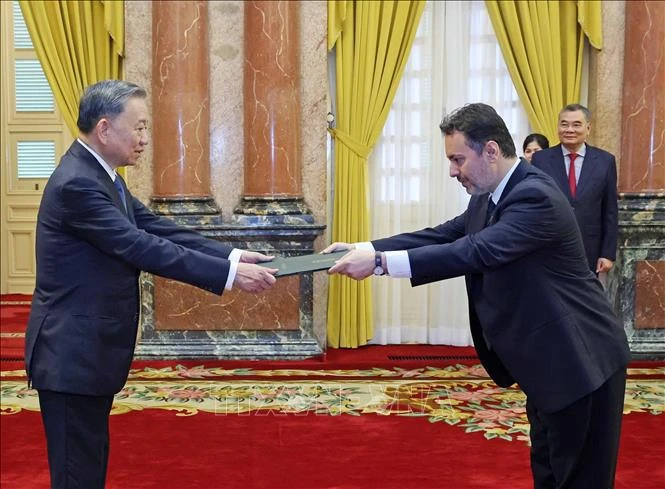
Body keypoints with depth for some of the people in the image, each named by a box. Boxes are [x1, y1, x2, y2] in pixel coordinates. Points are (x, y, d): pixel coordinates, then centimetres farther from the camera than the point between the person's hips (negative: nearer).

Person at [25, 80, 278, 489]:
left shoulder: (100, 176, 10)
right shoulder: (77, 183, -22)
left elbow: (157, 230, 7)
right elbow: (143, 248, -26)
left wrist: (232, 255, -3)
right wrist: (229, 273, -25)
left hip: (91, 349, 10)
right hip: (73, 355, -10)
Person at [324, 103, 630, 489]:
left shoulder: (535, 195, -25)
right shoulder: (489, 197, 7)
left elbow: (476, 252, -35)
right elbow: (442, 236, 6)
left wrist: (380, 262, -36)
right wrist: (364, 248, -5)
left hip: (580, 361, -10)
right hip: (548, 360, 10)